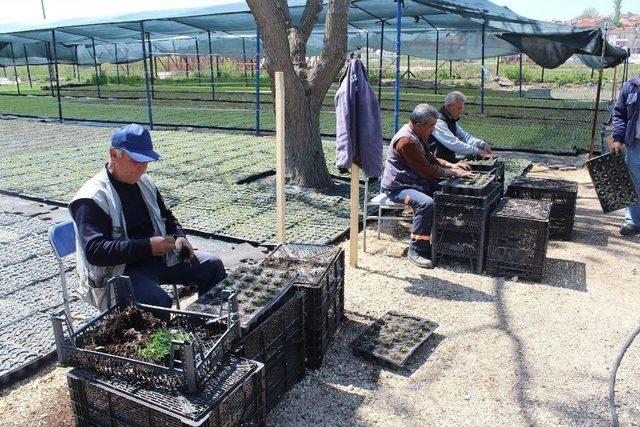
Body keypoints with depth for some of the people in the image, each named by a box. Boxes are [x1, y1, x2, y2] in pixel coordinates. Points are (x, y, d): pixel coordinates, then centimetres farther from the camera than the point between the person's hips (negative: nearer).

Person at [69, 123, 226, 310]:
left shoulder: (145, 183, 8)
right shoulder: (91, 198, -16)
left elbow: (166, 218, 21)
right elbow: (95, 251, -26)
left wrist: (179, 237, -2)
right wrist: (148, 246, -32)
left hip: (159, 257, 8)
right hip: (117, 271, -7)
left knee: (212, 265, 0)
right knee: (159, 302, -35)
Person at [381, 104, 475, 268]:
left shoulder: (418, 135, 9)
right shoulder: (406, 141, -24)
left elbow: (430, 158, 21)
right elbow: (427, 170, -24)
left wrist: (452, 165, 6)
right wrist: (454, 173, -15)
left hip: (415, 181, 10)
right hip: (398, 187, -10)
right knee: (425, 203, -33)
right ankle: (416, 249, -23)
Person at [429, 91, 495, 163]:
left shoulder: (451, 120, 12)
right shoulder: (439, 122, -19)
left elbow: (465, 137, 12)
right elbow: (454, 144, -27)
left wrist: (483, 145, -5)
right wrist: (478, 151, -25)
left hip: (450, 161, 9)